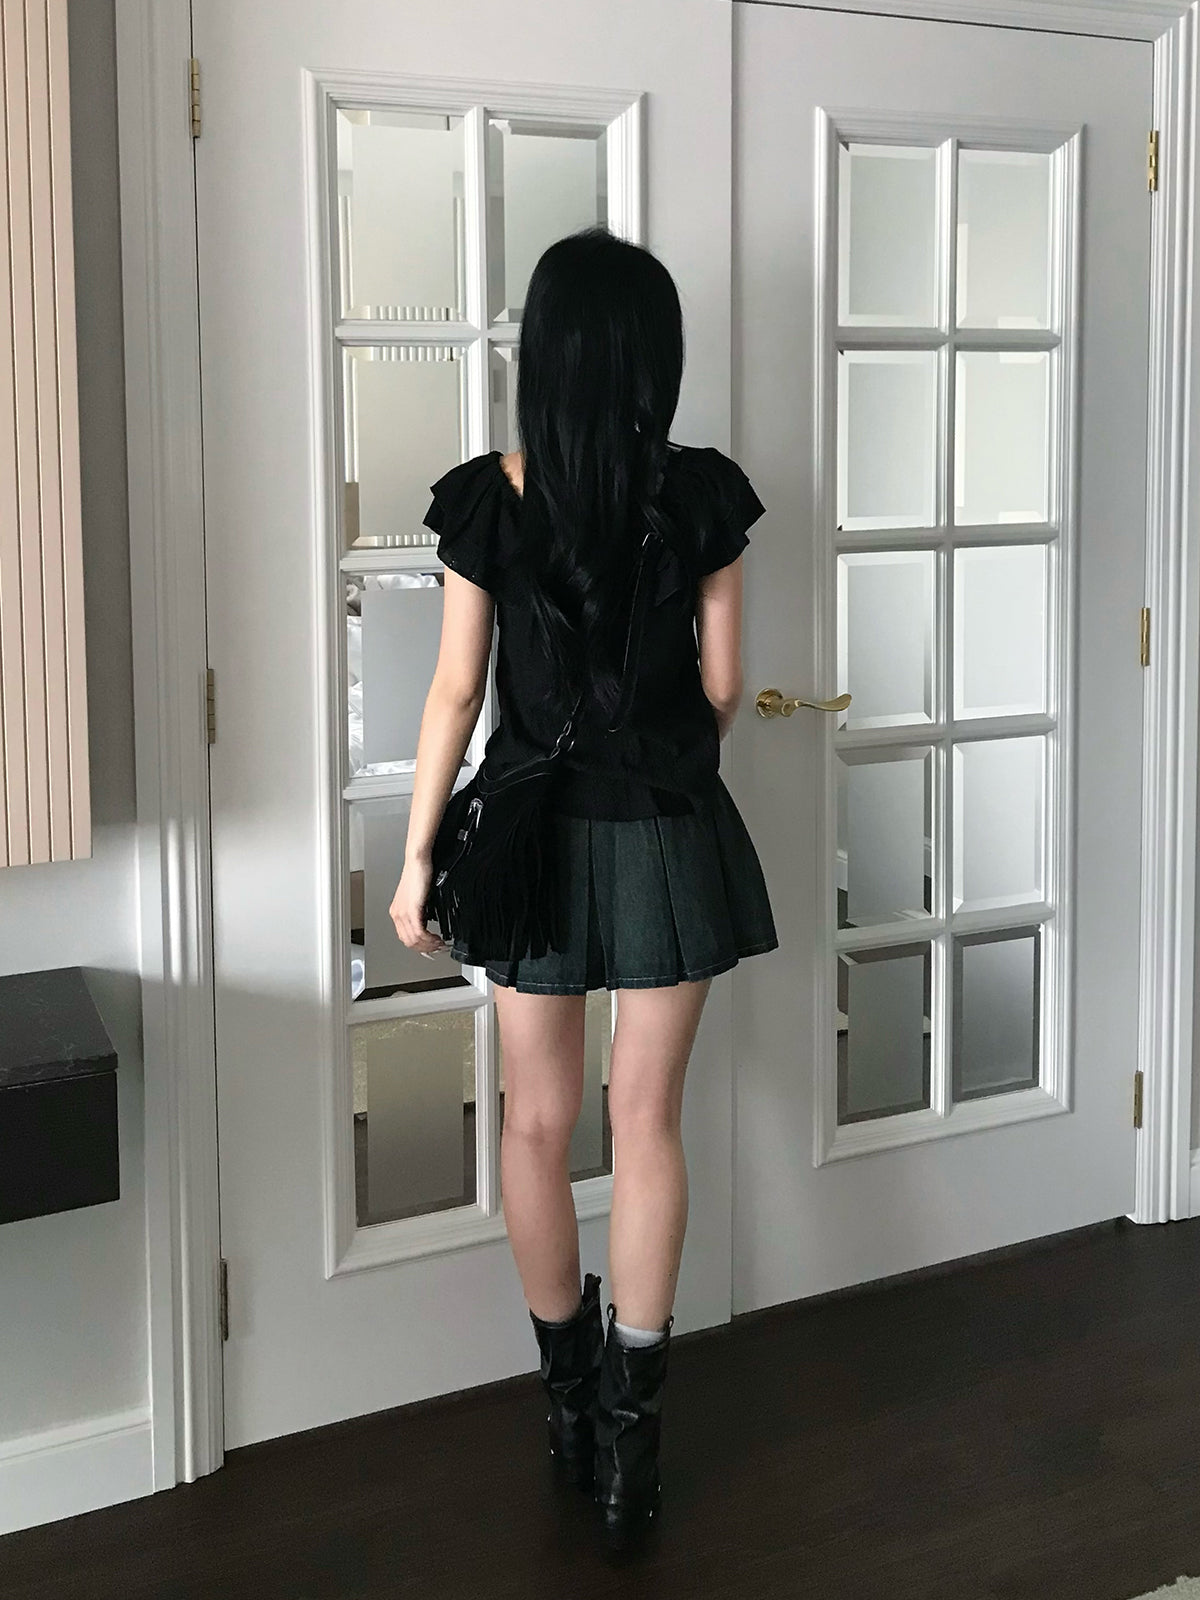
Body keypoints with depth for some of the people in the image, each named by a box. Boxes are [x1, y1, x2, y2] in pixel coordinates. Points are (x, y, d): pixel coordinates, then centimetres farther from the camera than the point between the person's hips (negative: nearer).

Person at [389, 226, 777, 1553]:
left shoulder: (484, 500, -9)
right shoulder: (702, 496, -7)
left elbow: (456, 692, -7)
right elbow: (721, 685, 0)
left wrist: (419, 856, 2)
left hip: (534, 834, 0)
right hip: (667, 835, 1)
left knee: (538, 1121, 13)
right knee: (647, 1116, 9)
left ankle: (568, 1395, 26)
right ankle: (630, 1423, 12)